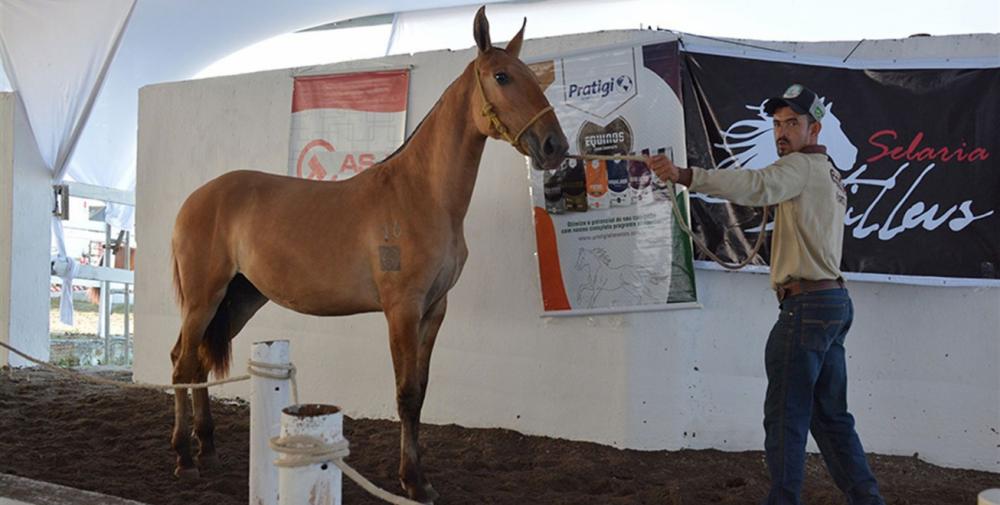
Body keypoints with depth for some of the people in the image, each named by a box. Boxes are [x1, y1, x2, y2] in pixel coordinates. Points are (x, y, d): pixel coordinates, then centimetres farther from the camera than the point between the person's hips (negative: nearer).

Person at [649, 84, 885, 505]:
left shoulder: (801, 166, -9)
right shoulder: (830, 174, 22)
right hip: (835, 300, 10)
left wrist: (683, 175, -41)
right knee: (830, 415, 16)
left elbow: (753, 186, -29)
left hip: (805, 305, -10)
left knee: (785, 416, -4)